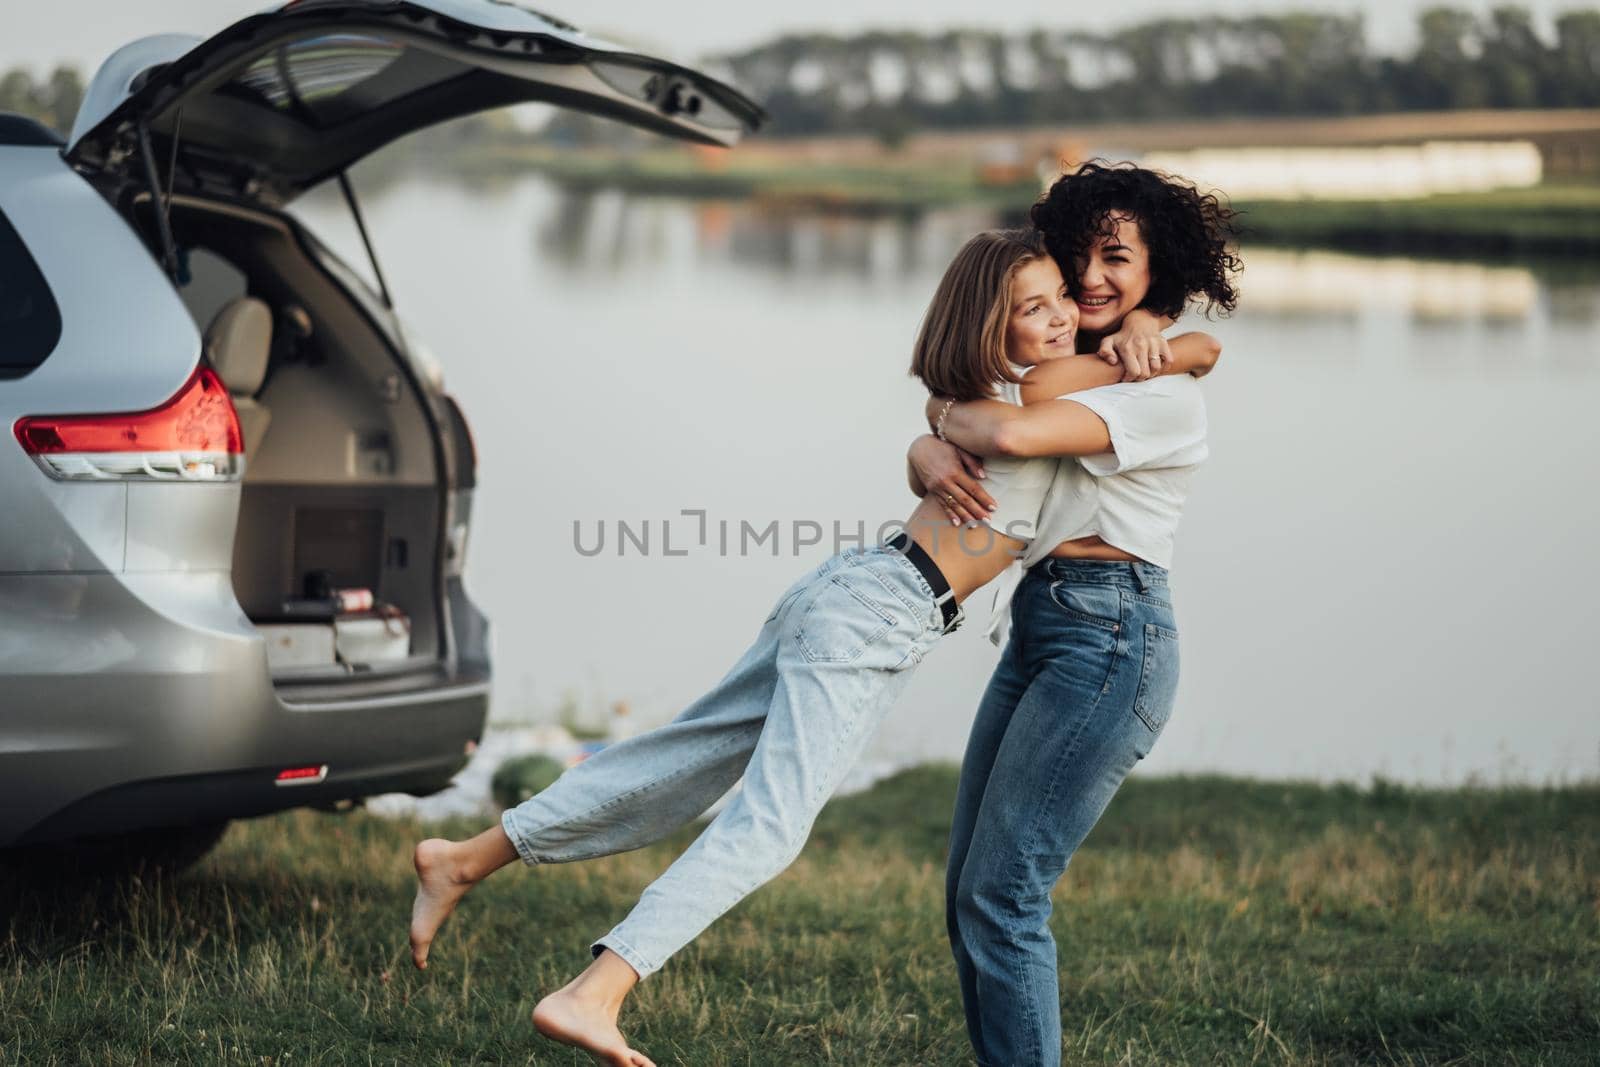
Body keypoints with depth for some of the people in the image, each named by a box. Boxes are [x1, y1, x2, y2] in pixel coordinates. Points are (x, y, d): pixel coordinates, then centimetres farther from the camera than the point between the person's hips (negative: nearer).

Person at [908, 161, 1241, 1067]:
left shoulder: (1166, 395, -11)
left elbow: (1010, 433, -24)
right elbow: (932, 445, 13)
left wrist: (949, 410, -3)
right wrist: (935, 458, -11)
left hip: (1109, 640, -9)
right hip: (1037, 633, 9)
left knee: (1001, 895, -13)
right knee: (969, 896, 7)